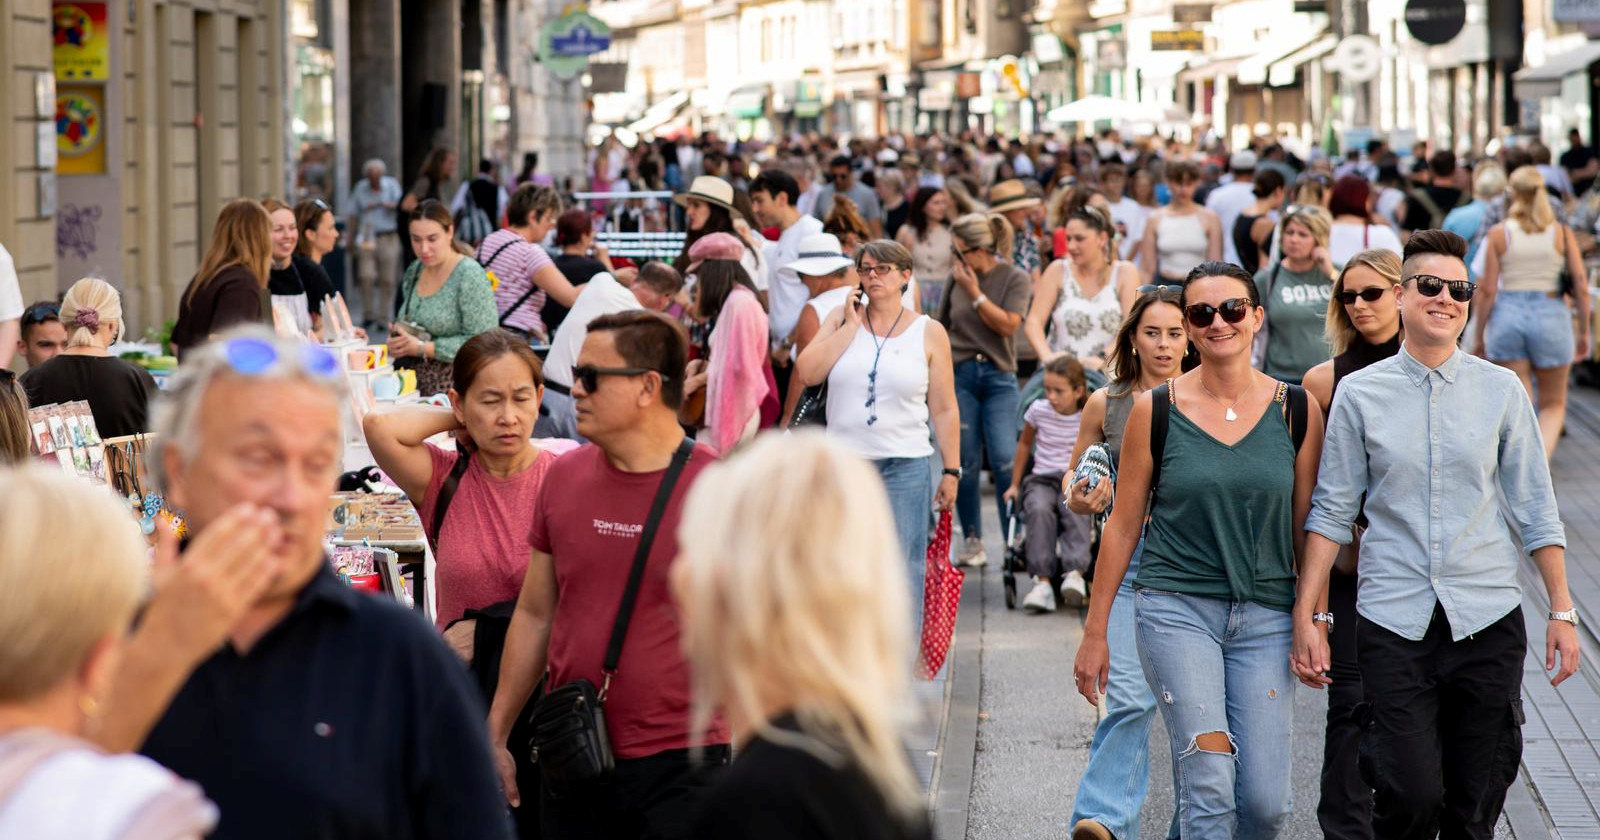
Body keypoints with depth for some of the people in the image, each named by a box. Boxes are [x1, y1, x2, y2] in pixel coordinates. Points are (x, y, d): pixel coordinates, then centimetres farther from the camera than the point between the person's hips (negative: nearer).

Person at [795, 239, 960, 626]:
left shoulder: (929, 333, 4)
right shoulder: (841, 319, 8)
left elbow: (945, 410, 4)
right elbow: (807, 373, -7)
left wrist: (951, 471, 0)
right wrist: (851, 325, -6)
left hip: (905, 467, -2)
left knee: (903, 575, -2)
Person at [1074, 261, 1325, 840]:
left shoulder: (1297, 411, 4)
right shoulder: (1155, 411, 0)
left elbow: (1307, 527, 10)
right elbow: (1122, 526, 5)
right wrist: (1094, 632, 6)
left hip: (1266, 615, 2)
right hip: (1176, 607, -2)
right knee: (1209, 784, -16)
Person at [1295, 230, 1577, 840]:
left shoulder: (1501, 391, 5)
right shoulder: (1359, 394, 3)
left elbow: (1535, 509, 9)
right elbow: (1332, 511, 5)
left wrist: (1562, 611, 5)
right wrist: (1305, 616, 2)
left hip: (1488, 623, 1)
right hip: (1393, 622, -1)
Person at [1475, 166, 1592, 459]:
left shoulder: (1498, 234, -3)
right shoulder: (1562, 233, -1)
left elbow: (1488, 291, -4)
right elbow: (1582, 287, -3)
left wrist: (1478, 334, 5)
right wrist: (1584, 331, 8)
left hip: (1508, 317, 0)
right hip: (1551, 316, 0)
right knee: (1553, 405, 13)